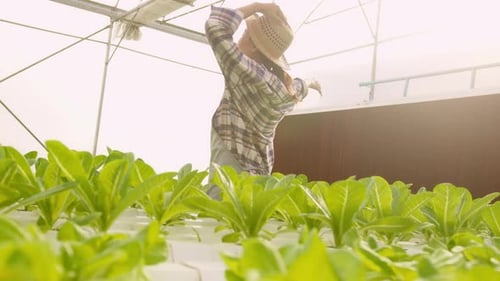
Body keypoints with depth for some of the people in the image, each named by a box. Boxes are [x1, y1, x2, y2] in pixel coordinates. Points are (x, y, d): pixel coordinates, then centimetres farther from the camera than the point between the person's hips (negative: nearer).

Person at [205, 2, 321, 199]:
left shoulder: (251, 76, -18)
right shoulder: (285, 88, 8)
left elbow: (215, 28, -16)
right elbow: (298, 87, 33)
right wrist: (309, 83, 56)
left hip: (231, 166, -9)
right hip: (255, 169, 9)